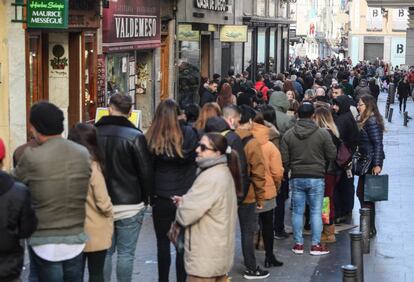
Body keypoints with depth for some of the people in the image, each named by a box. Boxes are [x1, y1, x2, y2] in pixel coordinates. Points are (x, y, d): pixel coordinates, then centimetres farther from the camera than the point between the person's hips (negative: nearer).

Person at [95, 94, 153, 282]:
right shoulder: (135, 136, -13)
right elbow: (146, 172, -9)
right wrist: (145, 197, 8)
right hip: (129, 204, -4)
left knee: (105, 251, 13)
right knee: (126, 253, 4)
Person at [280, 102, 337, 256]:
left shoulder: (288, 135, -3)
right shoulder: (323, 133, -8)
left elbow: (284, 160, -1)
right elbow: (332, 155, -4)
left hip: (296, 178, 2)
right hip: (316, 178, -2)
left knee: (297, 211, 9)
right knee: (316, 211, 5)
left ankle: (298, 244, 14)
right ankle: (316, 245, 7)